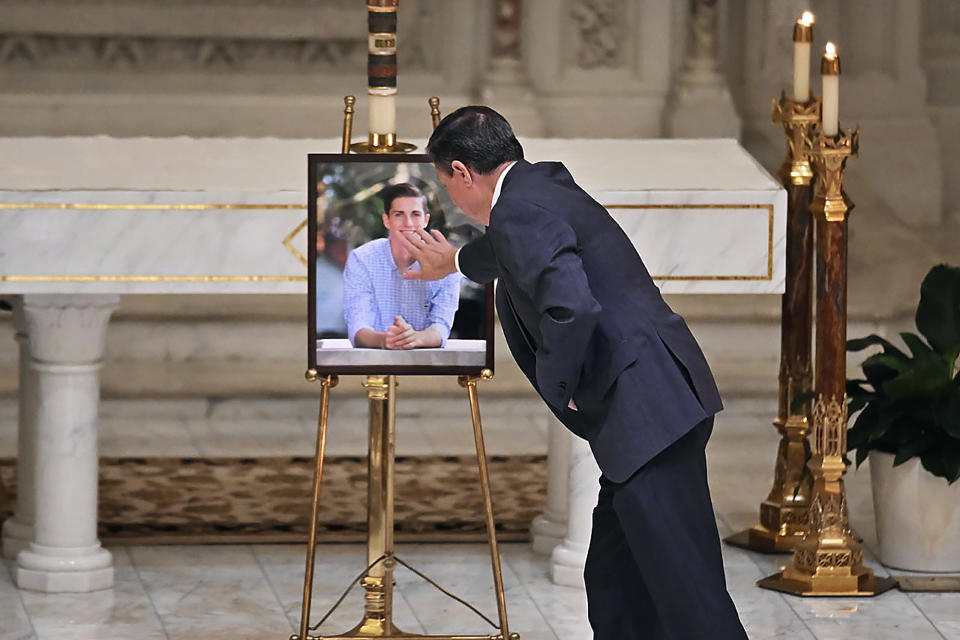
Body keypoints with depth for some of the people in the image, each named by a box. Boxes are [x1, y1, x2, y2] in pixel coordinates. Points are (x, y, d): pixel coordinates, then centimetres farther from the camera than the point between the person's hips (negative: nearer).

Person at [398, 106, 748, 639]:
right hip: (663, 402, 10)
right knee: (613, 585, 16)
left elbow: (571, 307, -27)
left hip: (647, 414, -10)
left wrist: (557, 382, -9)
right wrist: (457, 263, 61)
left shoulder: (519, 211, -13)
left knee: (689, 597, -12)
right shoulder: (546, 181, 18)